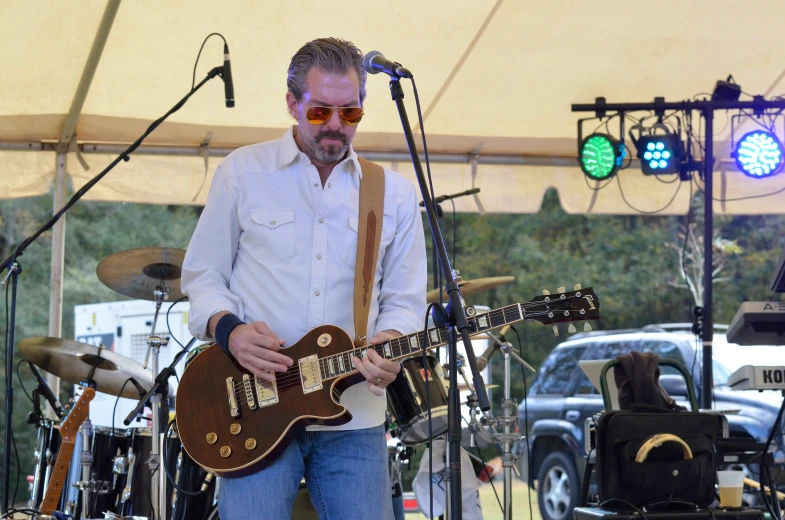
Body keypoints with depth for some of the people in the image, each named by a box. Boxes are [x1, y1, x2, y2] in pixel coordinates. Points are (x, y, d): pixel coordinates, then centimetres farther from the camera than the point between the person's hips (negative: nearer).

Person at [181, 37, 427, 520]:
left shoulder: (395, 194, 10)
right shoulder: (243, 173, 5)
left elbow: (405, 299, 11)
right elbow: (202, 277, 9)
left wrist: (390, 345, -11)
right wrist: (230, 330, -11)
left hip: (354, 417, 2)